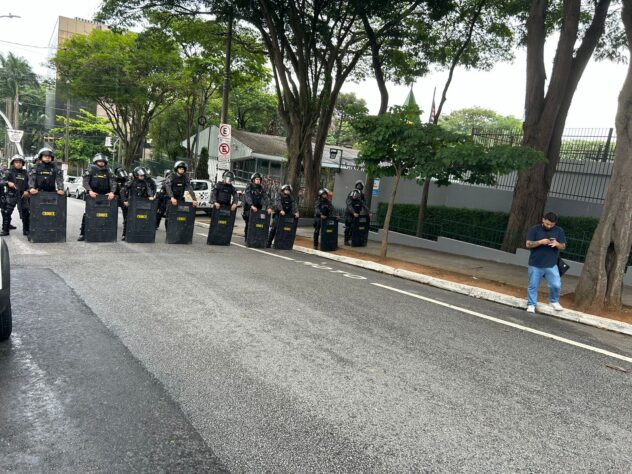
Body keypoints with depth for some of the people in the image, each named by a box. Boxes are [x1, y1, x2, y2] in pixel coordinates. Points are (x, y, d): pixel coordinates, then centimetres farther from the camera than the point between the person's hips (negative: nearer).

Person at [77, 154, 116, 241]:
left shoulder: (108, 171, 7)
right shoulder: (91, 170, 1)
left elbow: (113, 182, -1)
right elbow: (85, 182, -8)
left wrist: (112, 192, -18)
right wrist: (90, 191, -25)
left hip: (104, 196, 2)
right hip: (92, 196, -2)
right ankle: (83, 233, 1)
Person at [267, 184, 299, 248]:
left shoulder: (291, 198, 13)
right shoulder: (279, 196, -1)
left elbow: (294, 205, -2)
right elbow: (278, 203, -20)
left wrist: (296, 212, -21)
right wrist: (281, 210, -38)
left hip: (286, 215, 4)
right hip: (278, 214, -4)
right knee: (274, 228, -10)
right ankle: (269, 243, -4)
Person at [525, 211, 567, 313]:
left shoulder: (559, 231, 3)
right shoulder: (534, 229, -4)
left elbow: (563, 246, 4)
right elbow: (528, 244, -8)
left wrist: (557, 244, -19)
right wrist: (540, 242, -24)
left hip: (551, 265, 1)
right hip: (535, 265, -1)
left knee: (556, 285, -3)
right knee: (533, 286, 5)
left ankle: (554, 301, 23)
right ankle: (531, 304, 18)